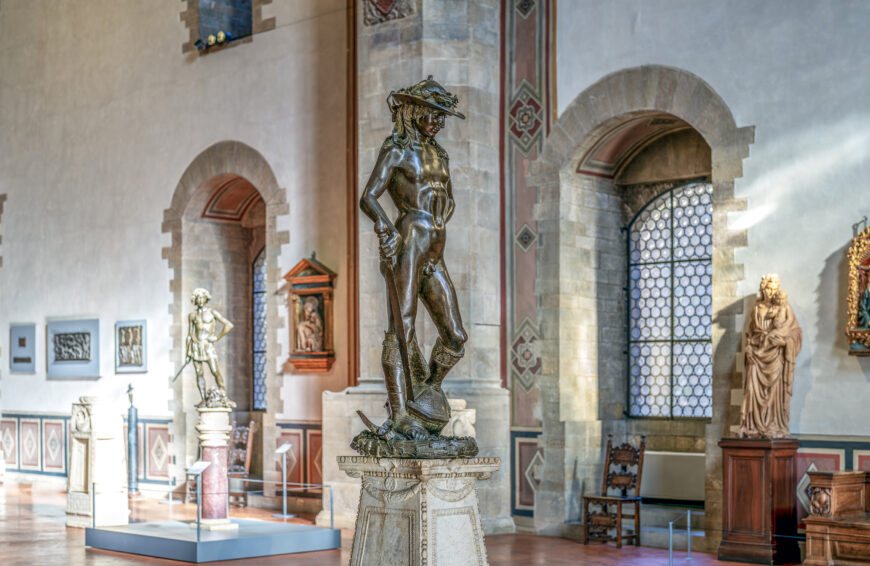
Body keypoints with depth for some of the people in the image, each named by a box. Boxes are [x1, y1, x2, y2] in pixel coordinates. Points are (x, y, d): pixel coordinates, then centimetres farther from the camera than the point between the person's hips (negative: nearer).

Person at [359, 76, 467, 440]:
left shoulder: (438, 155, 21)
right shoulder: (396, 150, 1)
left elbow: (449, 201, 34)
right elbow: (368, 198, -9)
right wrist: (387, 229, -24)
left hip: (434, 257, 7)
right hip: (408, 245, -7)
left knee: (455, 337, 3)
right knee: (402, 329, -7)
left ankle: (423, 400, 22)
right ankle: (400, 414, -4)